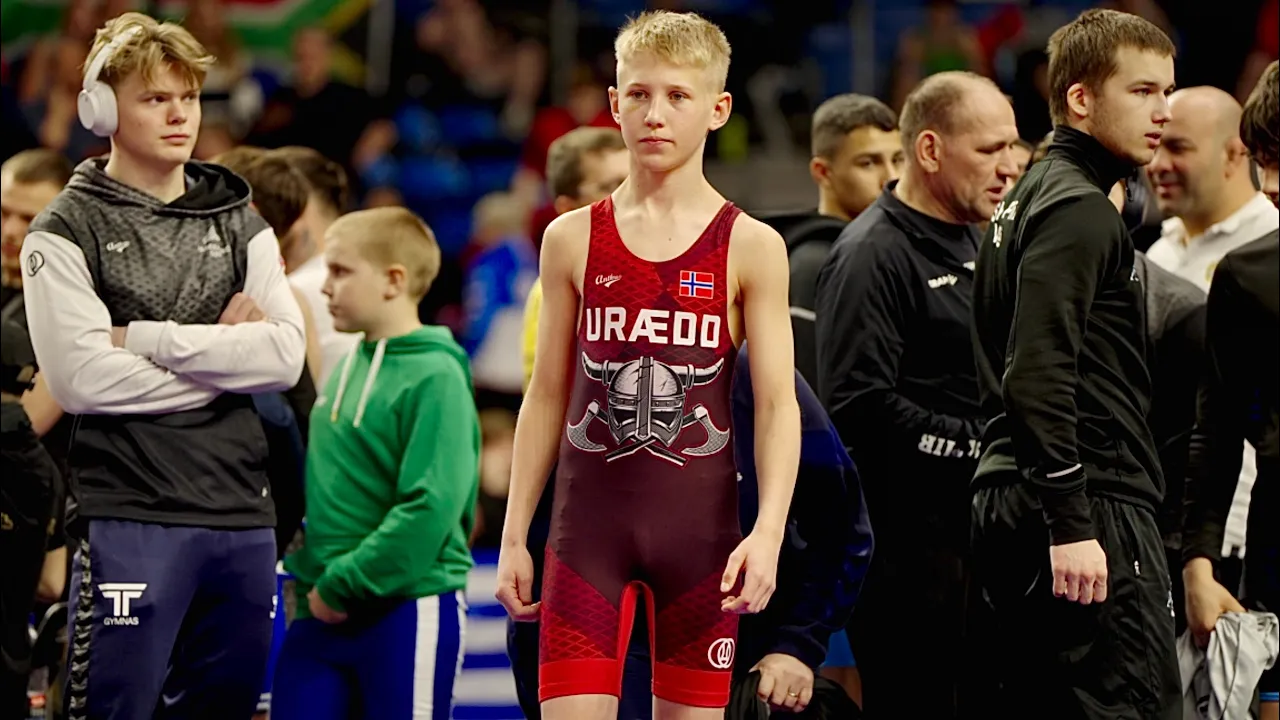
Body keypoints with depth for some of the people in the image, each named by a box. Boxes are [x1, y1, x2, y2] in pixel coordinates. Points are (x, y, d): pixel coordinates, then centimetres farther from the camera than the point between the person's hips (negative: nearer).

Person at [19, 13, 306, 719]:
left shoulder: (240, 225, 15)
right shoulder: (67, 231, 1)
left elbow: (285, 355, 0)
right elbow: (82, 377, -12)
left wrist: (147, 338, -8)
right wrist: (221, 355, -6)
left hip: (240, 509, 5)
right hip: (130, 518, -5)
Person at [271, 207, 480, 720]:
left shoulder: (435, 378, -13)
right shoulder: (347, 370, 12)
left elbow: (431, 506, -20)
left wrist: (343, 585, -18)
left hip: (407, 608, -7)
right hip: (324, 612, 7)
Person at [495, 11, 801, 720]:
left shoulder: (750, 248, 0)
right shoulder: (573, 240, 5)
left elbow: (778, 407, -3)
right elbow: (547, 396, 10)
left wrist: (768, 532, -17)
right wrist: (514, 536, 7)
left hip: (701, 520, -1)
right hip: (589, 514, 1)